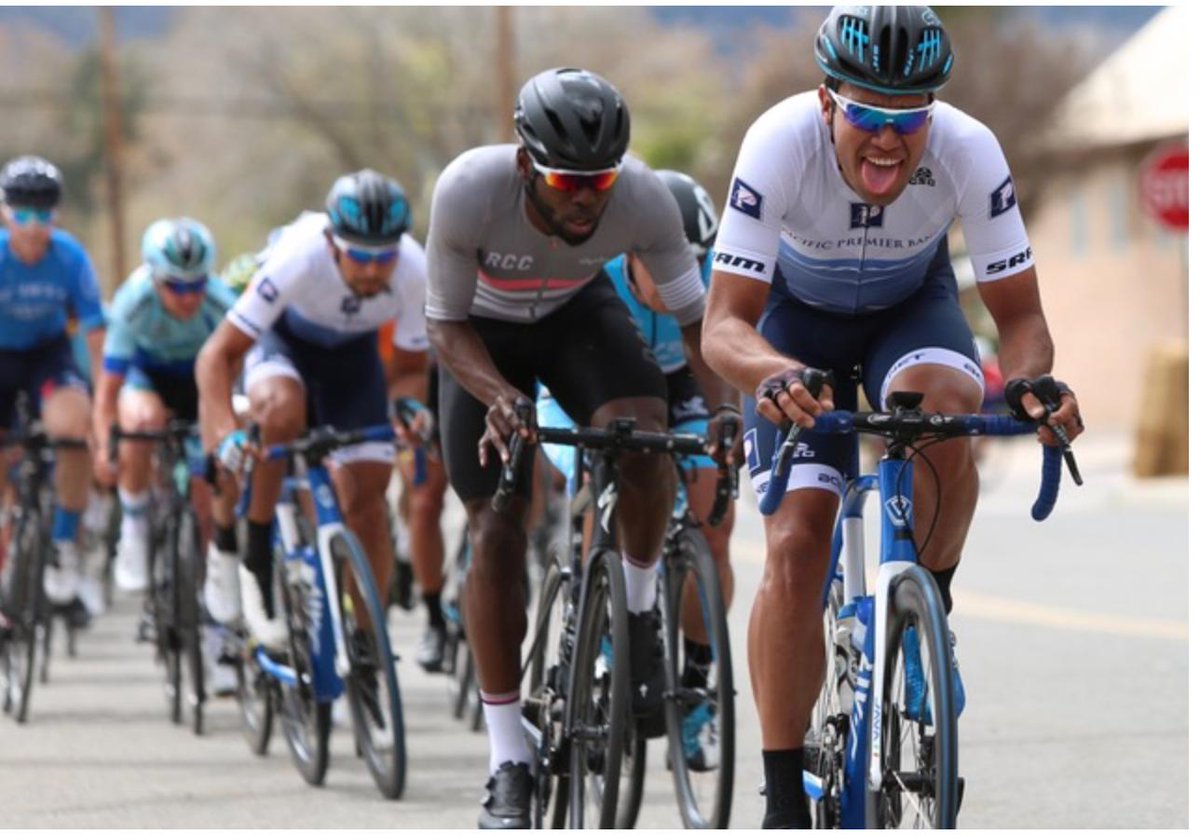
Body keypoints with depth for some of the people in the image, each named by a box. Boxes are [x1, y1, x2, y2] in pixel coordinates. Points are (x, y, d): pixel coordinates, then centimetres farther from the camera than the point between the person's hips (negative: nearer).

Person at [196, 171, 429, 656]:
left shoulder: (413, 272, -30)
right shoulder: (299, 259, -39)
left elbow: (414, 366, -12)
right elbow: (216, 357, -36)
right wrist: (225, 433, -51)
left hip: (352, 353, 3)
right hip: (283, 341, -3)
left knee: (367, 497, -8)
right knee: (282, 408, -37)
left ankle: (366, 637, 6)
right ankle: (256, 560, -21)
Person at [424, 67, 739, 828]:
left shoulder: (644, 198, -32)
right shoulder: (469, 190, -37)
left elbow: (695, 313, -19)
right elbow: (446, 323, -25)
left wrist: (725, 404, -36)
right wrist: (501, 398, -43)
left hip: (579, 312, 1)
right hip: (484, 332, -1)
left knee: (645, 433, -31)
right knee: (497, 530, -9)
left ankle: (640, 610, -4)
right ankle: (508, 763, -2)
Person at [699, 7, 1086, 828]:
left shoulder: (970, 151, -31)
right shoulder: (780, 144, -35)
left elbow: (1021, 313, -23)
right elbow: (724, 324, -36)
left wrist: (1029, 379, -46)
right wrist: (776, 375, -58)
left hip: (912, 306, 1)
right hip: (798, 317, -1)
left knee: (942, 405, -35)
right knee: (796, 544, -15)